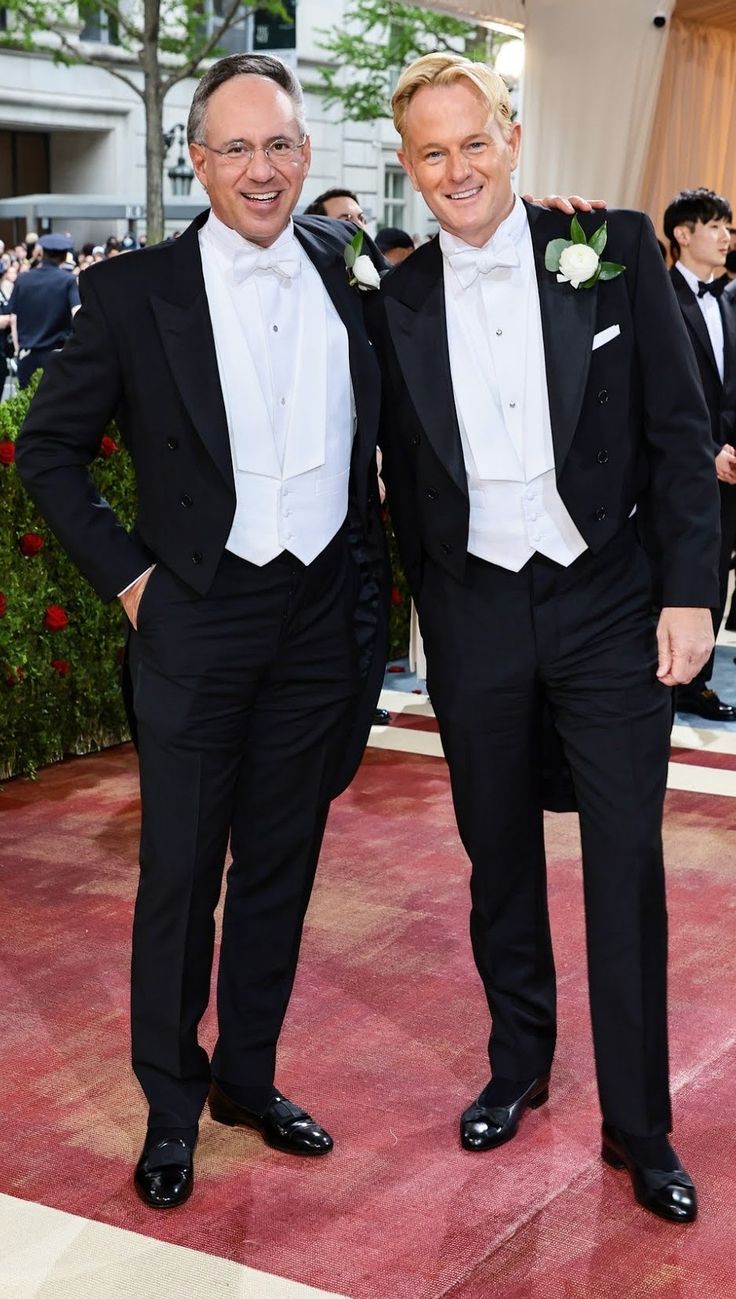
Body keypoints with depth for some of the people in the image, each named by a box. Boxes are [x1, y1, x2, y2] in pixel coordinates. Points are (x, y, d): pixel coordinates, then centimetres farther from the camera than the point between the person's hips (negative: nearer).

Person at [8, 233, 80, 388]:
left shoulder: (22, 280, 3)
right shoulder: (68, 280, -5)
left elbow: (13, 319, 5)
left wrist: (18, 349, 14)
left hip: (28, 355, 2)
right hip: (58, 355, -2)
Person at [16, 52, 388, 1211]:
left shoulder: (349, 269, 3)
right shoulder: (134, 291, -7)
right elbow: (49, 446, 1)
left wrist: (370, 586, 7)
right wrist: (122, 571, -6)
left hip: (323, 615, 3)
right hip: (197, 621, -3)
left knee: (281, 866, 13)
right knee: (180, 875, 5)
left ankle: (248, 1077, 31)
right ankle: (171, 1103, 23)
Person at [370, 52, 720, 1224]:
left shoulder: (614, 250, -5)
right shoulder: (396, 301, 1)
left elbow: (679, 432, -4)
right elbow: (405, 476, 8)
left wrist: (690, 590, -8)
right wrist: (431, 618, 6)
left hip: (609, 604, -2)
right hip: (474, 614, 2)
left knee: (627, 868, 2)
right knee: (499, 859, 15)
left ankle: (638, 1125, 15)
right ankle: (518, 1066, 34)